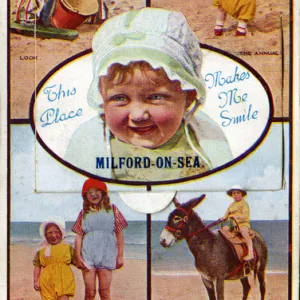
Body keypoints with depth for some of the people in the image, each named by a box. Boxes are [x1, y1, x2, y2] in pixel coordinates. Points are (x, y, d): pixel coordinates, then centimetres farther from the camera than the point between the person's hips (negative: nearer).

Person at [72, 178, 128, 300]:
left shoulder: (112, 210, 7)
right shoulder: (84, 213, 9)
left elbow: (119, 234, 6)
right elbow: (78, 236, 6)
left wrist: (120, 256, 2)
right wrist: (78, 258, -2)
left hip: (106, 254, -1)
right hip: (88, 255, 1)